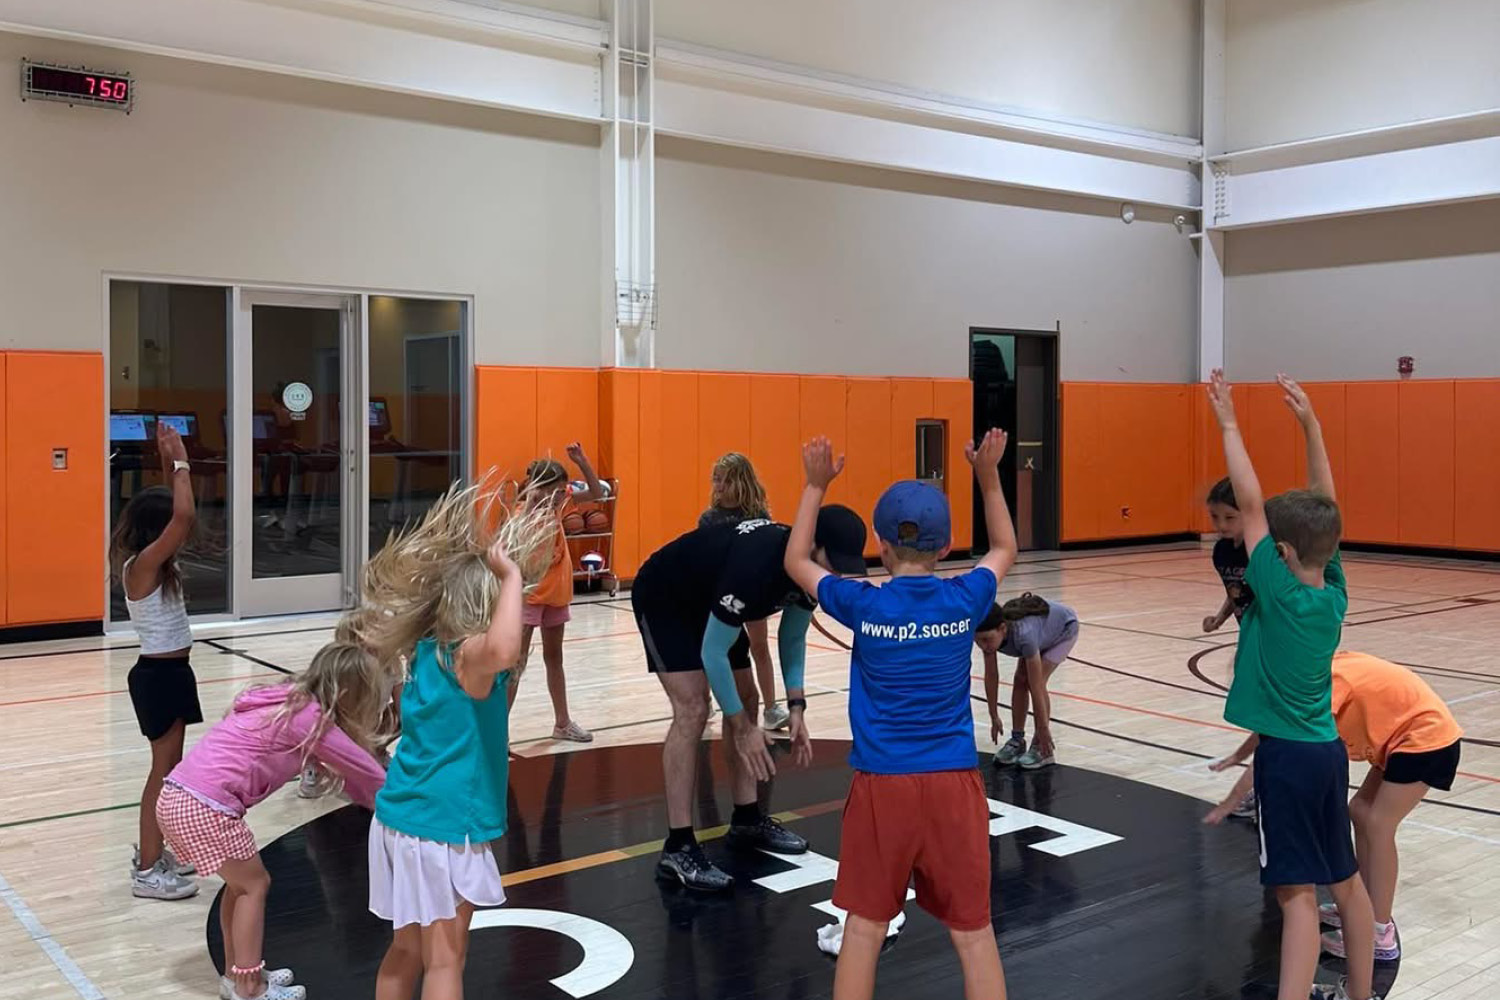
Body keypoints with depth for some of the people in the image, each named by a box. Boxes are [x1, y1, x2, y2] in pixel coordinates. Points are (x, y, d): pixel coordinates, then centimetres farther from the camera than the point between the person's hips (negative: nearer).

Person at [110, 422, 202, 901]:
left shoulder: (153, 562, 6)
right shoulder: (142, 564, -20)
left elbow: (172, 510, 19)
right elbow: (183, 515, -33)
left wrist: (169, 463, 7)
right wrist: (180, 462, -22)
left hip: (171, 671, 9)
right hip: (159, 675, -9)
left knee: (172, 766, 17)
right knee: (164, 770, -2)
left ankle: (155, 851, 29)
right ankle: (147, 872, 5)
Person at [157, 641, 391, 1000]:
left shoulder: (291, 701, 17)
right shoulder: (309, 717, -9)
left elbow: (348, 769, 25)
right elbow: (364, 768, 0)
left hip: (177, 796, 9)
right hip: (204, 805, -9)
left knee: (242, 881, 21)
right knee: (254, 884, 7)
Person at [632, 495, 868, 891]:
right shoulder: (755, 566, -41)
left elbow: (793, 637, 0)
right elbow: (712, 652, -33)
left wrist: (796, 707, -9)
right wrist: (742, 728, -29)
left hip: (708, 600, 9)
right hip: (663, 599, -9)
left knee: (746, 702, 8)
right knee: (692, 710, -19)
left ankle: (747, 820, 22)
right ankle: (677, 848, -16)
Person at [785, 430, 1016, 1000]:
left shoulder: (863, 606, -7)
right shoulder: (965, 600, -4)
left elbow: (796, 561, 11)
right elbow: (1005, 551, 19)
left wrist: (816, 487, 15)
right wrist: (989, 477, 20)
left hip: (882, 784, -1)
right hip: (954, 783, 1)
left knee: (865, 926, 11)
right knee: (973, 931, 9)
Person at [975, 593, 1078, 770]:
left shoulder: (1023, 633, -45)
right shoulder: (989, 633, -29)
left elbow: (1036, 687, -38)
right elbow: (991, 676, -16)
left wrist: (1043, 729, -32)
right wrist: (994, 717, -10)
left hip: (1064, 629, -5)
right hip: (1042, 629, 5)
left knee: (1036, 682, -16)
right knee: (1020, 680, -4)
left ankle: (1043, 748, -6)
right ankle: (1017, 740, 8)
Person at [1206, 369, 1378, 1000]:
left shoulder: (1280, 592, -19)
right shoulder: (1334, 592, -2)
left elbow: (1250, 502, -18)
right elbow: (1323, 506, 4)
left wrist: (1228, 423, -13)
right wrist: (1309, 425, 4)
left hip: (1287, 754, -7)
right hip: (1327, 748, 7)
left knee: (1297, 892, -7)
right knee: (1344, 880, 17)